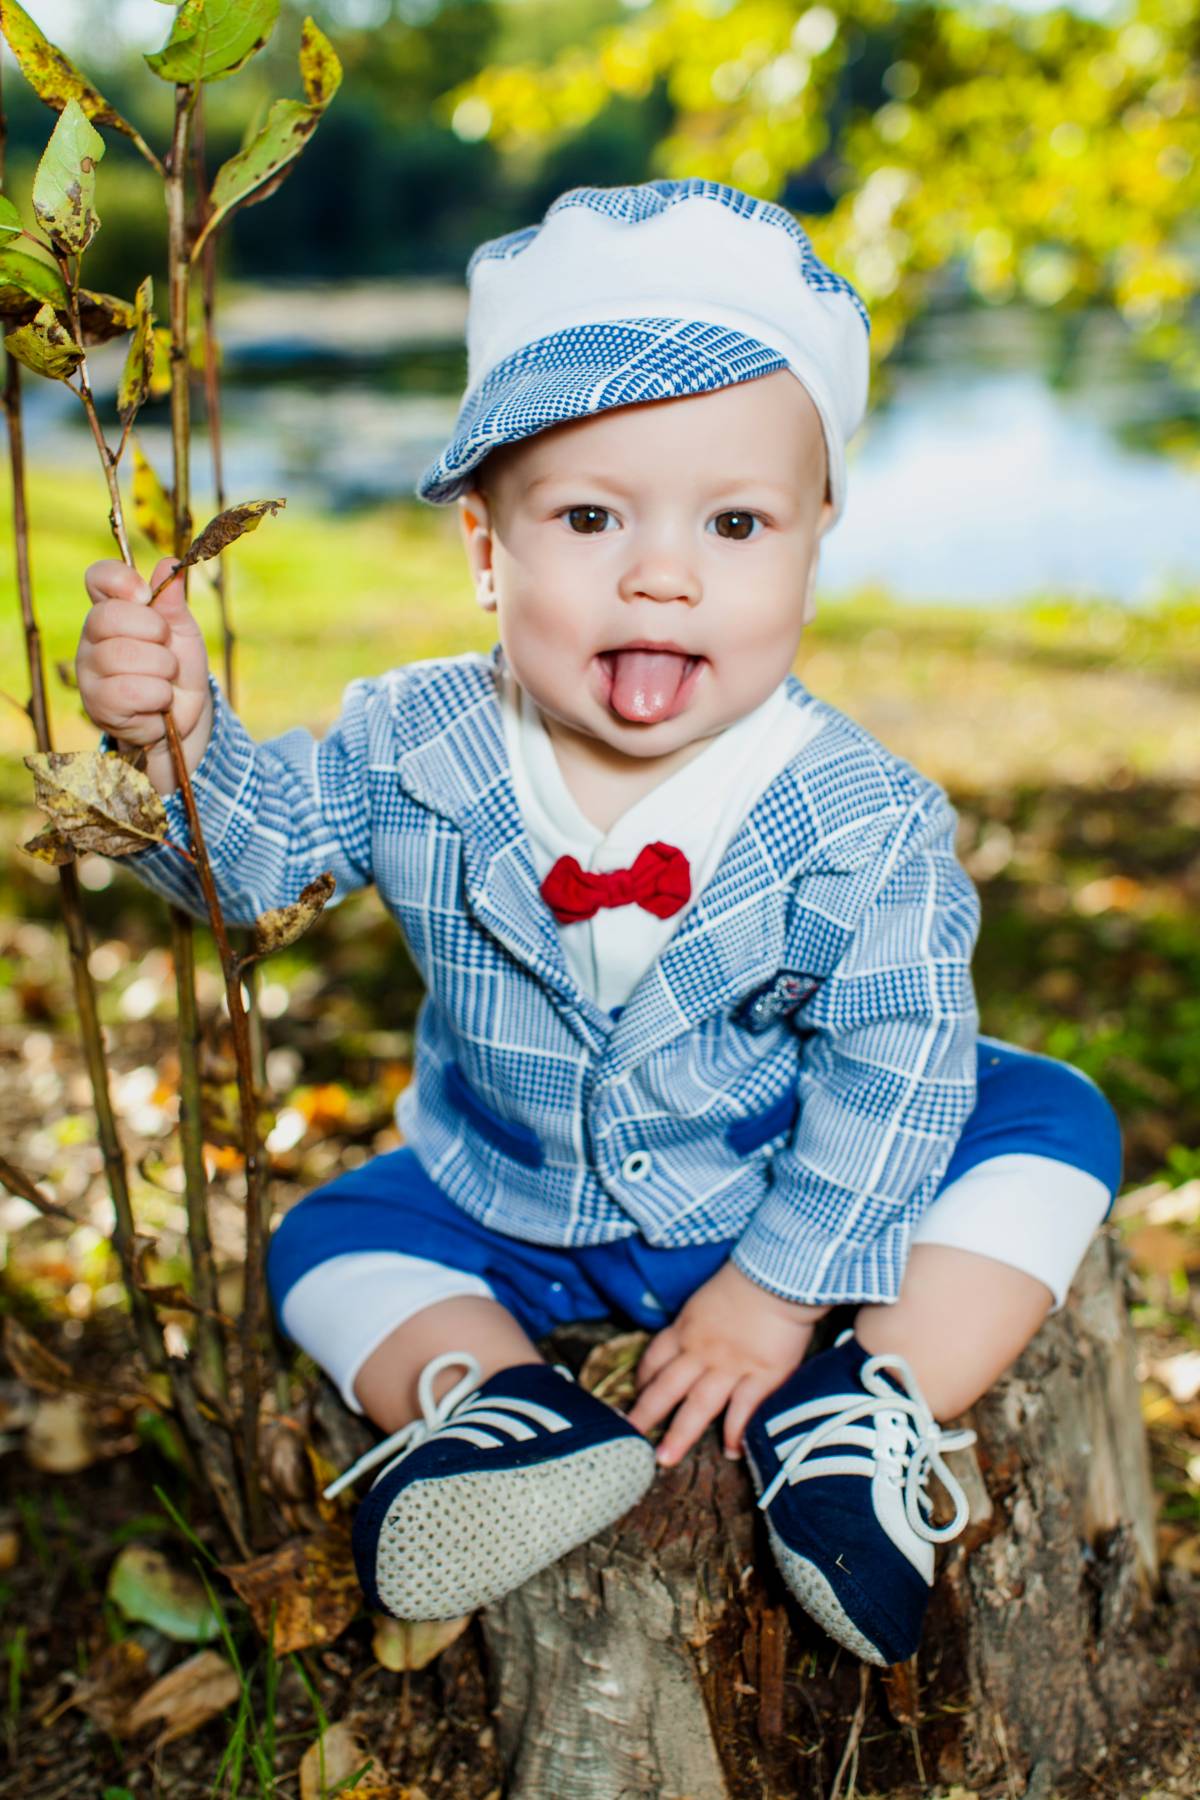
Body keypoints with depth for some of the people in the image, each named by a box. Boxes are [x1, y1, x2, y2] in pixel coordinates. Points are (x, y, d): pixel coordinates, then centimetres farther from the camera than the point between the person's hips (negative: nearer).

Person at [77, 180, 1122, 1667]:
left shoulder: (858, 819, -26)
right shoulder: (418, 746, -18)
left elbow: (896, 1060, -20)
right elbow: (255, 849, -13)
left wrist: (783, 1286, -19)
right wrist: (179, 736, -35)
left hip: (784, 1202, -2)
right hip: (508, 1213, 3)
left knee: (1049, 1120, -16)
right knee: (329, 1240, -5)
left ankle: (860, 1415, -20)